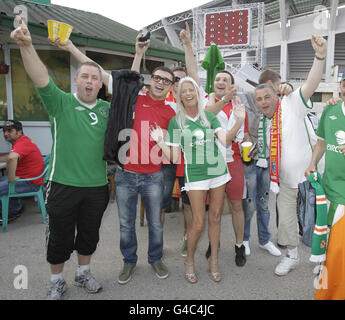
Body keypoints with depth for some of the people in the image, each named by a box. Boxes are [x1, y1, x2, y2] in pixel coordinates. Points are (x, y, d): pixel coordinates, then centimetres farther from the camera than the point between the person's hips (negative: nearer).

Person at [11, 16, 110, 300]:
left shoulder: (107, 109, 6)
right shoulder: (61, 102, -6)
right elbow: (41, 78, -22)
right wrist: (26, 46, -36)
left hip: (97, 186, 4)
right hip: (63, 184, -3)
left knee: (89, 234, 18)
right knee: (60, 237, 11)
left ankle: (84, 274, 41)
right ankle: (57, 282, 34)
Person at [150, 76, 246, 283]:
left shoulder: (209, 117, 7)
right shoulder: (175, 121, 1)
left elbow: (226, 140, -5)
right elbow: (174, 158, -2)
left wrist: (239, 122, -16)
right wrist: (160, 142, -17)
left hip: (218, 171, 3)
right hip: (195, 175, -3)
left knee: (215, 218, 10)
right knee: (199, 223, -2)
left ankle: (214, 261, 28)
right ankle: (190, 261, 23)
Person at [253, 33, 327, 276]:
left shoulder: (292, 105, -9)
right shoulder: (262, 122, 6)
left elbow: (311, 85, -25)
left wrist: (320, 55, -36)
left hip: (304, 173, -5)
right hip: (283, 178, 5)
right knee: (286, 218, 11)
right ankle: (292, 255, 32)